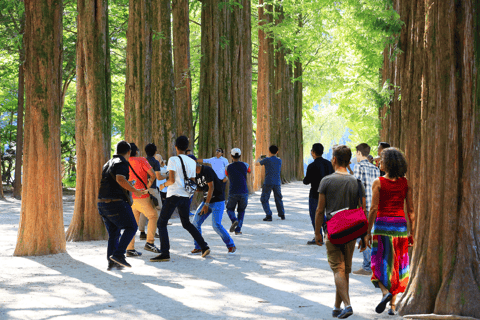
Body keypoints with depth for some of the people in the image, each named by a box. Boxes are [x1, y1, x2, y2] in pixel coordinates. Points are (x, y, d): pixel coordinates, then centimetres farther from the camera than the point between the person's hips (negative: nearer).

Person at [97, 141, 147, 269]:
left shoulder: (108, 164, 21)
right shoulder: (122, 163, -6)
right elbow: (120, 179, -25)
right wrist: (135, 191, -18)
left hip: (102, 202, 9)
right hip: (116, 201, -9)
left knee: (113, 233, 12)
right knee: (131, 227, -3)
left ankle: (112, 263, 6)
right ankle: (118, 254, -17)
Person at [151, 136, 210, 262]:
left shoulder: (173, 160, -10)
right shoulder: (192, 162, 9)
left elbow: (172, 180, -16)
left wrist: (163, 185, 3)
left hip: (174, 195, -6)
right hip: (186, 196, 6)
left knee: (161, 223, -1)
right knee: (187, 224, 22)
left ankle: (165, 253, -12)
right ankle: (204, 247, 14)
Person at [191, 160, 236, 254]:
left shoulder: (207, 170, -18)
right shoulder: (196, 174, 8)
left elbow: (211, 188, -21)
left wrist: (206, 204, -23)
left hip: (217, 201, -8)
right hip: (206, 201, 8)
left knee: (216, 225, -17)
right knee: (196, 222, -2)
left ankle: (231, 246, -1)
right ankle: (198, 247, 9)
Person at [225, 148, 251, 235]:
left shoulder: (228, 167, -2)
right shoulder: (245, 165, 0)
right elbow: (249, 171, 25)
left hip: (233, 193, -1)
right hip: (244, 192, 1)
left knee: (230, 209, 18)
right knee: (241, 211, 17)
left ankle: (234, 220, -14)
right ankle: (238, 229, 4)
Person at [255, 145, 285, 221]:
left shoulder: (266, 160, -9)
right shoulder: (279, 160, 5)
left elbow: (256, 163, 6)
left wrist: (259, 158, 29)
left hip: (268, 183, -4)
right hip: (277, 183, 4)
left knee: (264, 200, 4)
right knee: (278, 199, 20)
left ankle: (269, 215, -8)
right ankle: (282, 215, 23)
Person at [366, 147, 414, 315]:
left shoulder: (378, 183, -7)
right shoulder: (406, 183, 2)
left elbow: (374, 209, -9)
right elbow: (411, 210, 2)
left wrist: (368, 231, -3)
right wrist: (412, 232, 8)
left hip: (382, 225, -3)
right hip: (401, 226, 3)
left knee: (381, 263, 6)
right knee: (397, 264, 10)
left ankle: (385, 292, -20)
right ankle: (393, 304, 10)